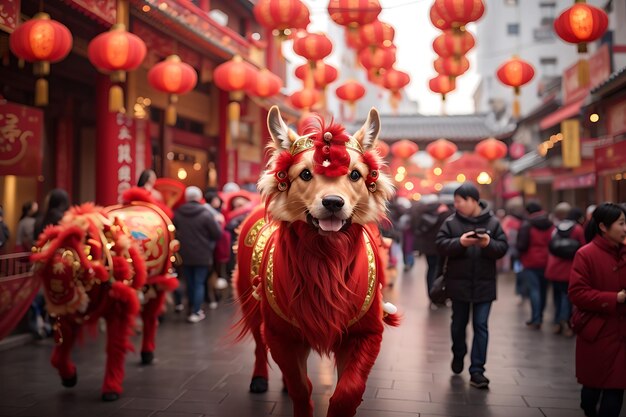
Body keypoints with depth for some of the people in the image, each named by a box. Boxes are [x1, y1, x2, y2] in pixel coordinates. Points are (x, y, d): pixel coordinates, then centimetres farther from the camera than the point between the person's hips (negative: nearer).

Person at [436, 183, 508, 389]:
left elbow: (503, 247, -4)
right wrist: (459, 242, -26)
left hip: (484, 284, 0)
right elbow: (441, 245, -10)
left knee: (481, 326, 0)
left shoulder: (492, 222, -2)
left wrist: (489, 244, -23)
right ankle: (458, 355, 40)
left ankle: (477, 370, 4)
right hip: (459, 283, 1)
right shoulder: (451, 222, -3)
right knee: (459, 323, 15)